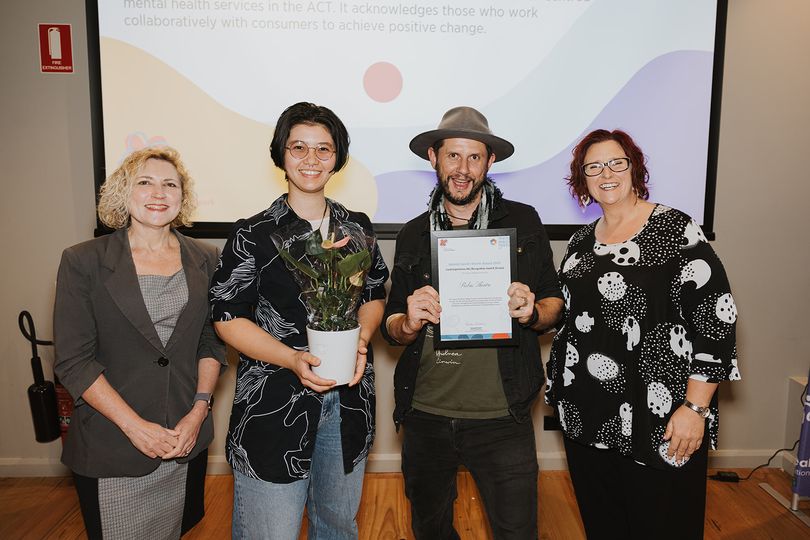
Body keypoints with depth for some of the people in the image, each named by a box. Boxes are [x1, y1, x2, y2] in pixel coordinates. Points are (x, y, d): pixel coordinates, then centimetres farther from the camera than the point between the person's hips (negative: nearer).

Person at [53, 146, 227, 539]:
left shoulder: (205, 260, 2)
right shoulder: (83, 262, -6)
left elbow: (212, 342, 4)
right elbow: (72, 360, -9)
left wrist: (198, 411, -7)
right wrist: (135, 426, -15)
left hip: (187, 440, 3)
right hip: (109, 446, -2)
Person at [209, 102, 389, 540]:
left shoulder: (357, 227, 6)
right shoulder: (253, 235, -6)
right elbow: (228, 317, -7)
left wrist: (360, 342, -7)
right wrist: (293, 359, -20)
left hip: (347, 403, 4)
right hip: (273, 405, -4)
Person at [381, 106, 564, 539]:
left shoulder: (522, 222, -1)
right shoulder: (413, 234, 5)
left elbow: (554, 303, 4)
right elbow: (391, 328, 7)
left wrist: (532, 312, -18)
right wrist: (409, 323, -15)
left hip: (500, 417, -2)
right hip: (425, 414, 3)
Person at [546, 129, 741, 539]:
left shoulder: (674, 229, -9)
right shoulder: (579, 243, 10)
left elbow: (715, 318, -13)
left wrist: (695, 408, -17)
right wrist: (559, 387, 15)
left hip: (659, 424, -5)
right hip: (587, 420, 6)